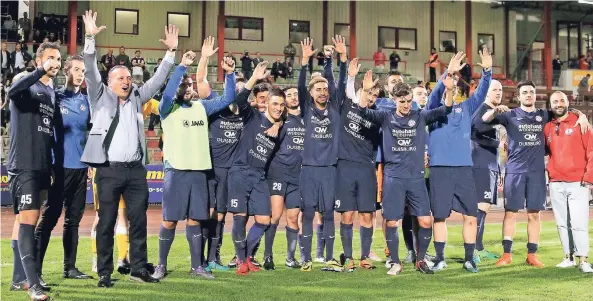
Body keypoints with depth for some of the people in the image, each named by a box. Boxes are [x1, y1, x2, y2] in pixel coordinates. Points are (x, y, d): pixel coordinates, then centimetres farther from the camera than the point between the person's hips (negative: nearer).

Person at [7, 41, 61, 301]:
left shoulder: (52, 92, 16)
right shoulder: (27, 86, -5)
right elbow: (12, 91, -32)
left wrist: (53, 166, 21)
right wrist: (42, 71, -35)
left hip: (43, 166, 8)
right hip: (23, 165, -8)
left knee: (31, 221, 13)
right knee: (27, 220, -12)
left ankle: (23, 276, 22)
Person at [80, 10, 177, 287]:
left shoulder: (136, 98, 15)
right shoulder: (100, 97, 6)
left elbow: (157, 80, 15)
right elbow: (91, 72, -6)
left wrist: (171, 52, 8)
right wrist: (90, 38, -16)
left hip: (135, 170, 4)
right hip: (109, 170, -4)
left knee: (139, 220, 6)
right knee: (106, 223, 1)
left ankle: (139, 269, 15)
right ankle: (104, 273, 8)